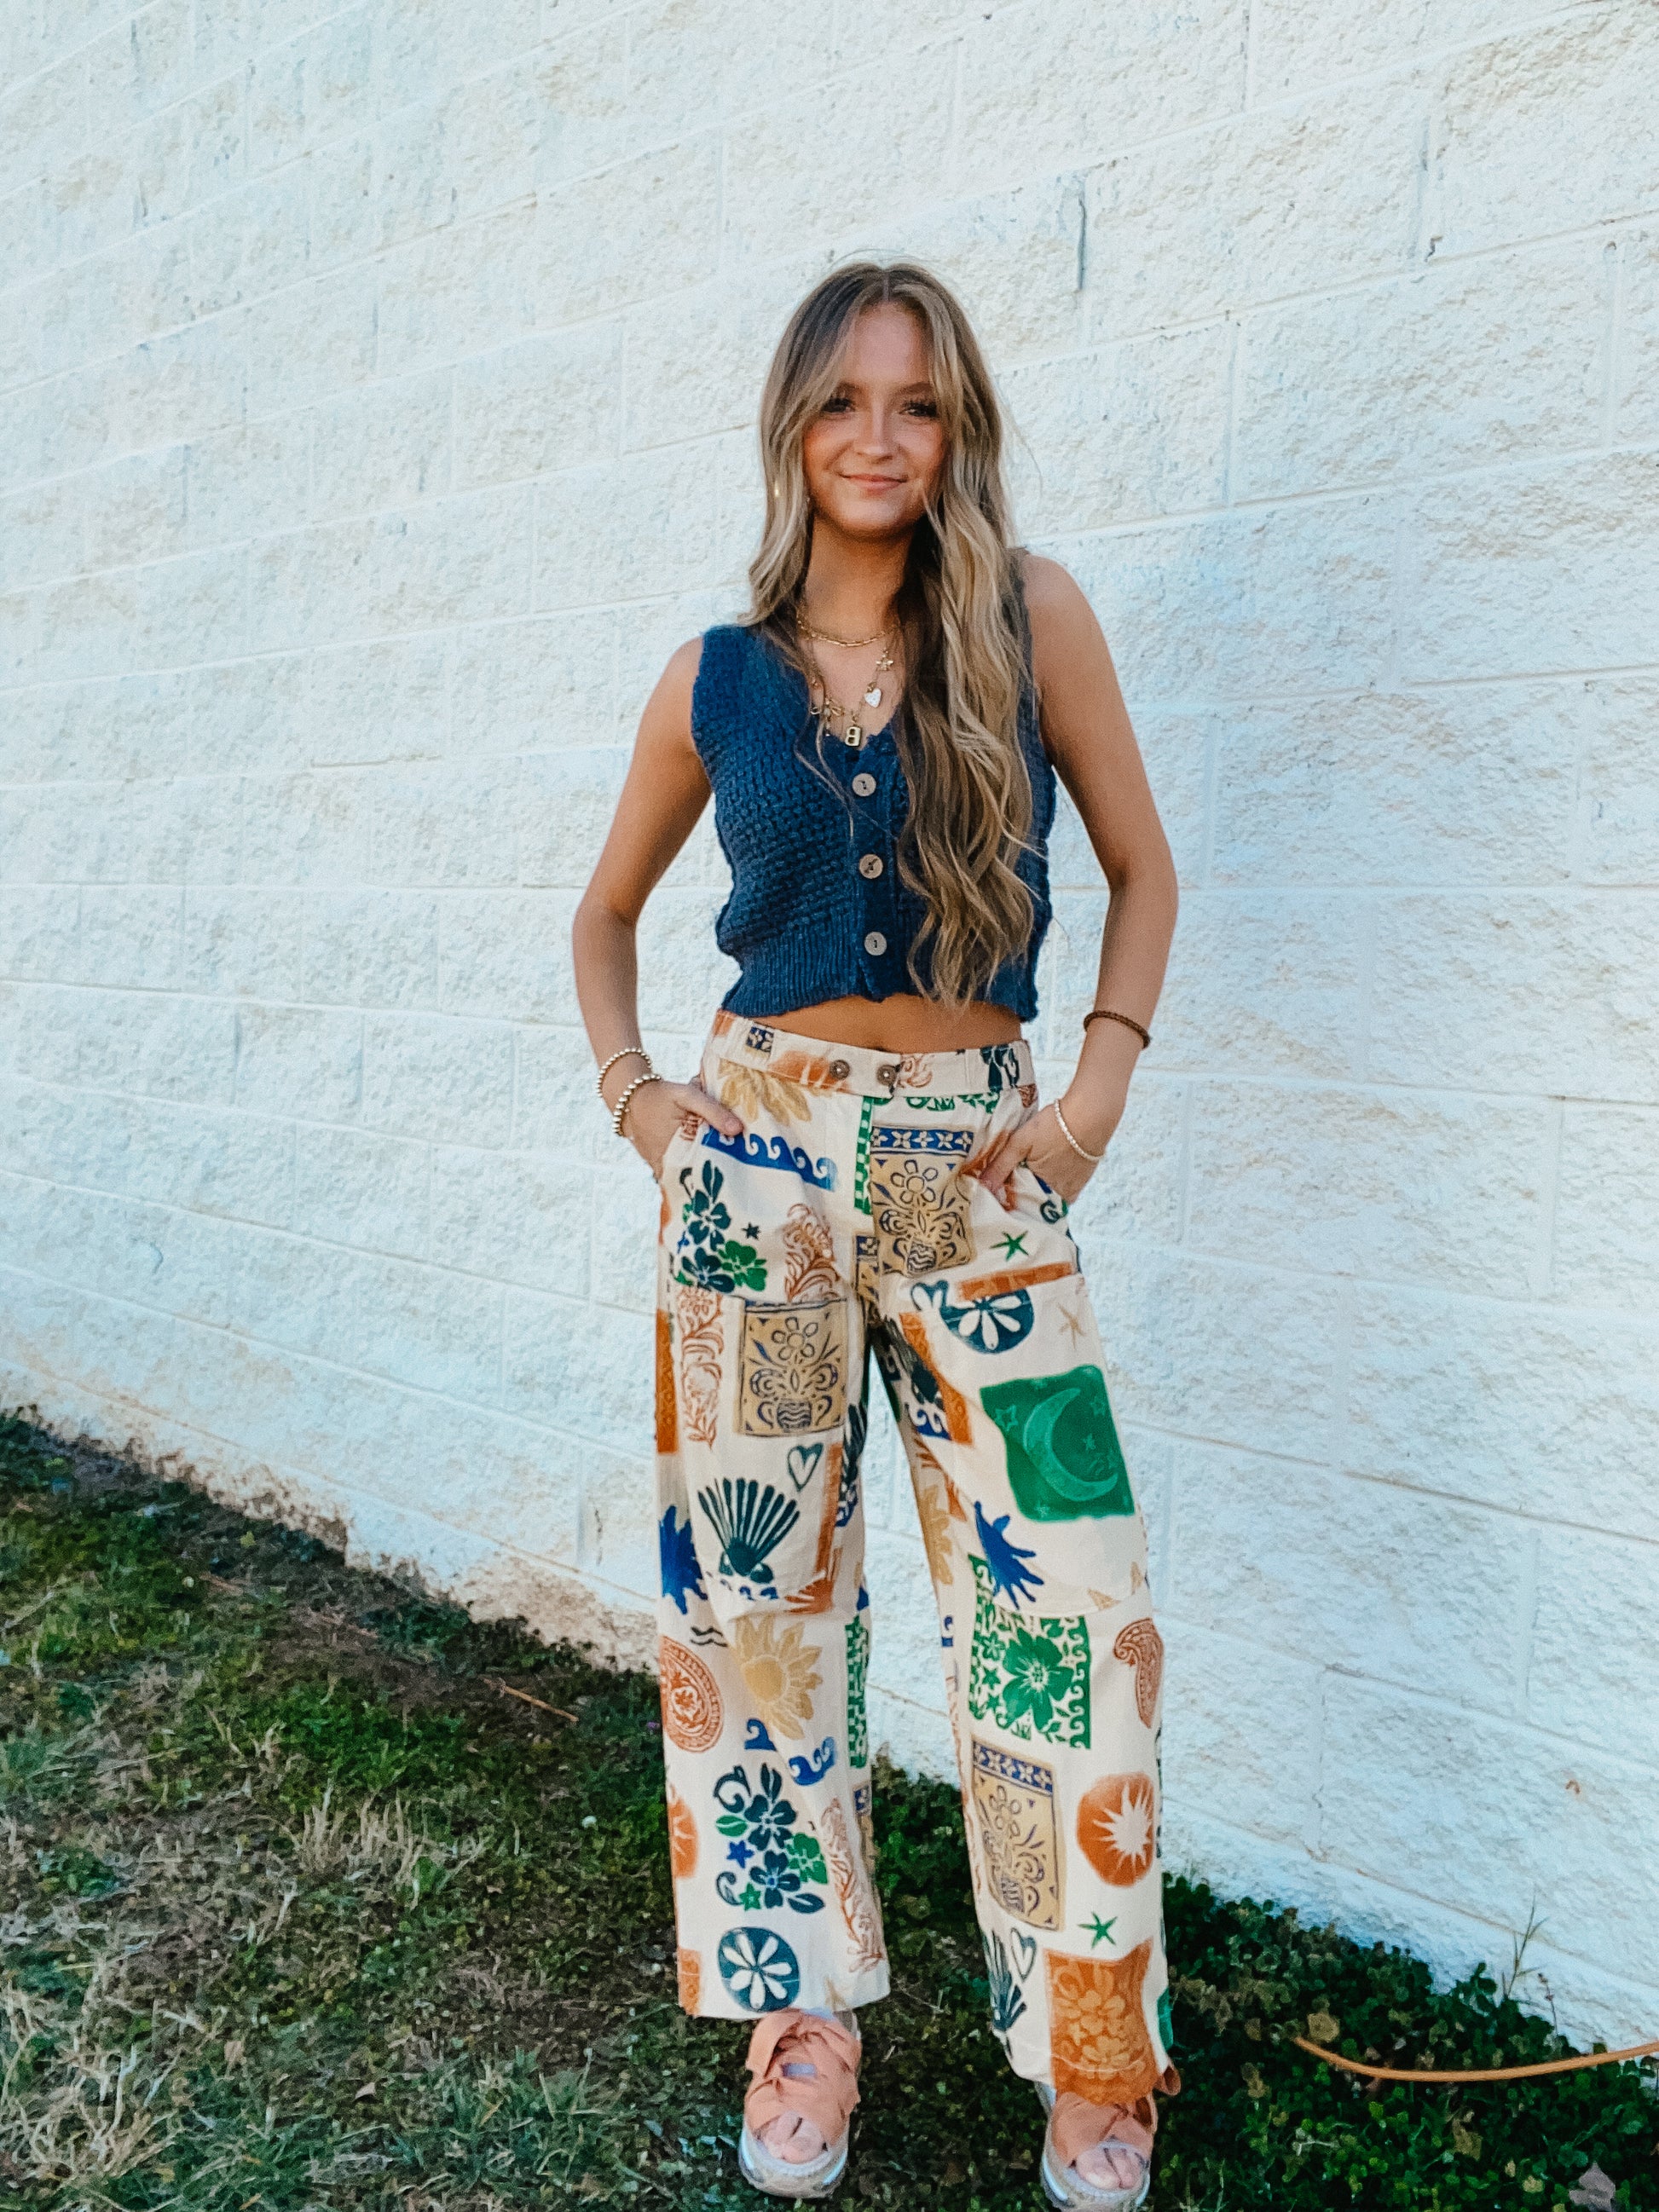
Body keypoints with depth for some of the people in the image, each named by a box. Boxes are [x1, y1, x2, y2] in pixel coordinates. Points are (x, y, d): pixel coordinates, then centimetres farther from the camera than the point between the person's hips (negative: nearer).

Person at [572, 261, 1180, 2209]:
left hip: (977, 1161, -1)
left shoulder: (1030, 619, 1)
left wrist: (1101, 1082, -3)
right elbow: (607, 910, 18)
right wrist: (631, 1092, 6)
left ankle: (1093, 2056, 19)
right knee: (757, 1586, 7)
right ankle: (802, 2013, 28)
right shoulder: (716, 680, 6)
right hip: (759, 1152, 2)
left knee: (1064, 1598, -4)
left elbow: (1141, 867, 8)